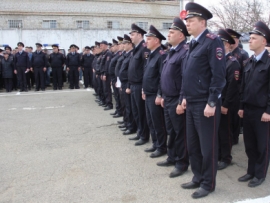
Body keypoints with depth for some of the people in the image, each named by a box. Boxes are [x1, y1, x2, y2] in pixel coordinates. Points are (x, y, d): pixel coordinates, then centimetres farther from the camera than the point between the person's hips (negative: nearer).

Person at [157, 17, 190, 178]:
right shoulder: (172, 52, 14)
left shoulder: (185, 52, -17)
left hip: (177, 101, -10)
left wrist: (182, 102, -23)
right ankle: (172, 157, 33)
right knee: (171, 131, 19)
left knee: (180, 132, 3)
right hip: (168, 99, 10)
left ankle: (182, 163, 16)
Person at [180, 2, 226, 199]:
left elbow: (219, 75, -18)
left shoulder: (213, 41, -12)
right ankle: (198, 178, 33)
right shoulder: (193, 44, 14)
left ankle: (208, 184, 21)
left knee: (207, 146, 5)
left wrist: (212, 103, -20)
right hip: (192, 103, 9)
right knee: (193, 145, 17)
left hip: (205, 104, -9)